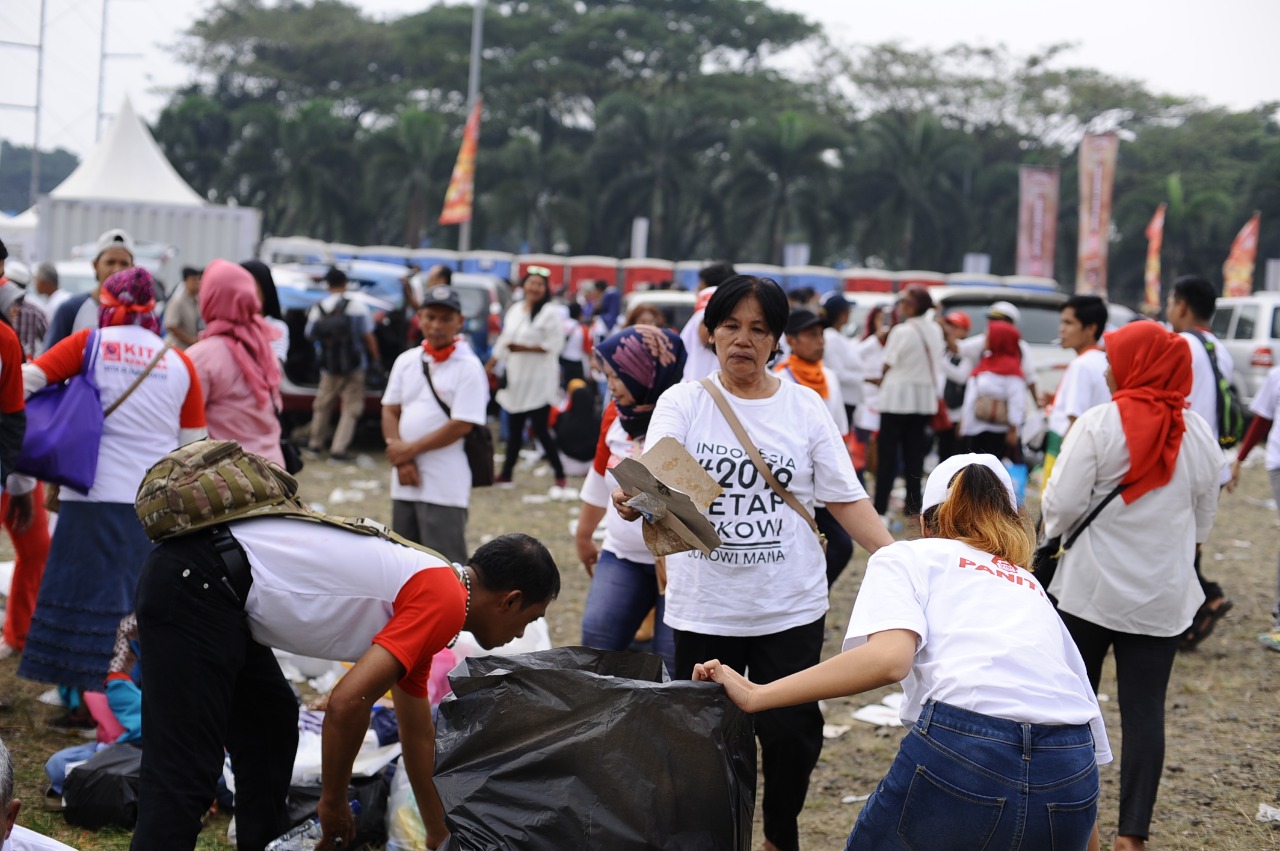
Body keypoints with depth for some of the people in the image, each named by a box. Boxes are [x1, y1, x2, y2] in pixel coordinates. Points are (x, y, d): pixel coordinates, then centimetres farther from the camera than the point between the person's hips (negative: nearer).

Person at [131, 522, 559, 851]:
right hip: (195, 587, -10)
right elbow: (347, 703, -18)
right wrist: (334, 801, -3)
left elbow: (417, 734, 32)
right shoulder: (446, 601, -8)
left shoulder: (419, 587, 21)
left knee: (272, 727, 24)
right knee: (183, 772, -12)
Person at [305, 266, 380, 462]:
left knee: (322, 404, 19)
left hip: (329, 365, 3)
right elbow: (368, 335, -7)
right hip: (354, 365, -3)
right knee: (351, 407, 2)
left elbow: (310, 336, 7)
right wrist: (375, 357, 5)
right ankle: (338, 448, -6)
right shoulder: (356, 305, -8)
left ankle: (316, 443, 29)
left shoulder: (317, 308, -1)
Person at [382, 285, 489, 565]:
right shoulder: (406, 361, 10)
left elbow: (461, 425, -14)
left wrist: (411, 449, -10)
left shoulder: (468, 367, -8)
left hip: (444, 486, -6)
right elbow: (390, 411, 9)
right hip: (404, 482, 6)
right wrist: (401, 460, -6)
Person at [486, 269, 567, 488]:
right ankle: (506, 473, 22)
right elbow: (504, 339, 18)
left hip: (539, 382, -6)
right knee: (514, 430, 13)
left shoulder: (550, 313, -9)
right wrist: (491, 364, 15)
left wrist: (523, 348, -19)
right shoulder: (514, 310, 12)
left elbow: (554, 345, -16)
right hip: (516, 379, 6)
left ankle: (559, 474, 5)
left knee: (540, 429, -6)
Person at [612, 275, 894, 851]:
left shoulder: (805, 408, 2)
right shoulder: (683, 403, -1)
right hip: (702, 609, 0)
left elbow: (845, 499, 3)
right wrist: (632, 498, -39)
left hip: (790, 609, 0)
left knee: (791, 733, 2)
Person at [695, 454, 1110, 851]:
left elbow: (888, 657, -4)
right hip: (1069, 777, 5)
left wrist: (756, 695, 0)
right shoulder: (1034, 590, 32)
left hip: (961, 751, -4)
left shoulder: (907, 556, 19)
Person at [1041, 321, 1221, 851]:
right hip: (1164, 596, 3)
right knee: (1145, 710, 5)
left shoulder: (1099, 424, -14)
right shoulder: (1200, 435, 1)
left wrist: (1054, 530, 6)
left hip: (1092, 588, -3)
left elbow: (1062, 505, -14)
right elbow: (1203, 520, 10)